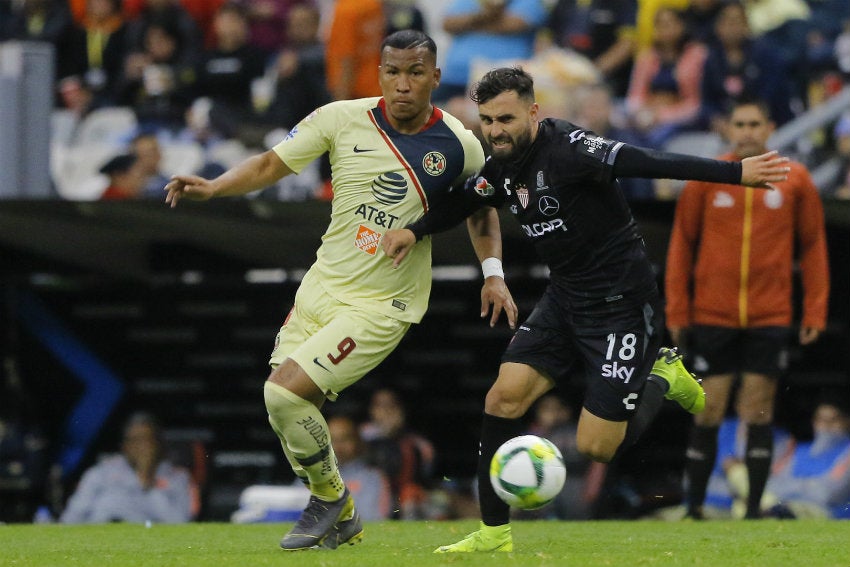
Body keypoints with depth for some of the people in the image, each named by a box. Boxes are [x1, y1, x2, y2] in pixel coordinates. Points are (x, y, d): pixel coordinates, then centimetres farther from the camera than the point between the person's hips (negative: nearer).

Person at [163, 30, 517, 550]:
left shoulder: (459, 145, -10)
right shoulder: (342, 119, -7)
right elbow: (272, 165, -1)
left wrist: (493, 274, -1)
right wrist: (212, 187, -17)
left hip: (382, 306, -4)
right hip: (322, 287, 4)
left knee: (284, 391, -18)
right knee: (287, 409, 3)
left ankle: (331, 497, 7)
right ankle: (340, 520, 26)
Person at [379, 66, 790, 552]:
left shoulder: (565, 149, -23)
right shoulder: (504, 167, 2)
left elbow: (647, 162, -32)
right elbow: (466, 202, 23)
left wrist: (737, 173, -40)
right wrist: (414, 231, 5)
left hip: (622, 305, -8)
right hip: (564, 299, 8)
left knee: (595, 448, -7)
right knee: (505, 397, -7)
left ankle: (663, 380, 20)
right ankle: (494, 534, 4)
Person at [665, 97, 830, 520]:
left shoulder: (795, 180, 2)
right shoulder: (706, 178, 1)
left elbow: (813, 246, 7)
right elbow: (682, 242, 6)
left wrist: (814, 312, 1)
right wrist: (677, 308, 1)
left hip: (769, 317, 0)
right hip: (713, 316, 0)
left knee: (759, 413, 1)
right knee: (709, 412, -1)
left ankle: (754, 509, 6)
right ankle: (694, 508, 6)